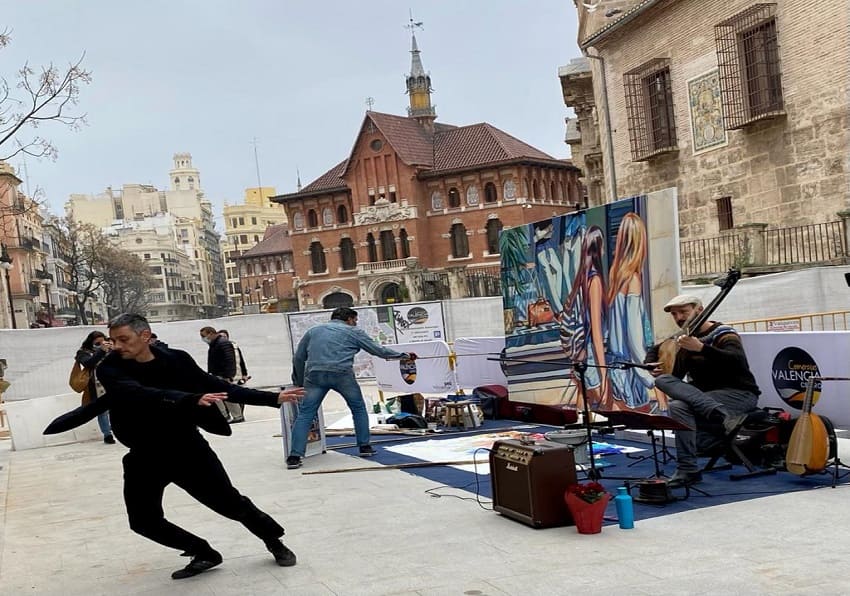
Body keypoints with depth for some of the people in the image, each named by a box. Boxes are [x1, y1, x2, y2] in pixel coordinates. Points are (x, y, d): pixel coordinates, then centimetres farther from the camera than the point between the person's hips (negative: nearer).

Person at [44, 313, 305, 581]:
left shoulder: (176, 360, -9)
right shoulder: (110, 370, -14)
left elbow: (218, 386, 0)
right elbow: (141, 395, -33)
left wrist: (273, 398, -1)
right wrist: (191, 399, -48)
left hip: (188, 448, -1)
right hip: (145, 456, 2)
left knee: (230, 503, 1)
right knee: (144, 521, 2)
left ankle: (274, 542, 27)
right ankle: (204, 553, 23)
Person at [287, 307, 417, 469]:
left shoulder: (313, 330, 25)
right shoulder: (353, 332, 17)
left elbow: (298, 358, 22)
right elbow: (379, 350, 17)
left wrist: (299, 383, 30)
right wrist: (403, 355, 28)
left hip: (314, 374, 2)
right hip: (342, 374, -2)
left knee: (304, 415, 3)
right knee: (358, 409, 19)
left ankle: (294, 456, -7)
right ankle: (365, 447, 22)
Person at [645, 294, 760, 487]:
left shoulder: (723, 334, -8)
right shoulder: (684, 338, 12)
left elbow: (738, 362, -29)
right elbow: (654, 350, 27)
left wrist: (701, 348, -41)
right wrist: (651, 366, 2)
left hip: (739, 394, -7)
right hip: (704, 395, 8)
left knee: (680, 406, -30)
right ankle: (721, 416, -31)